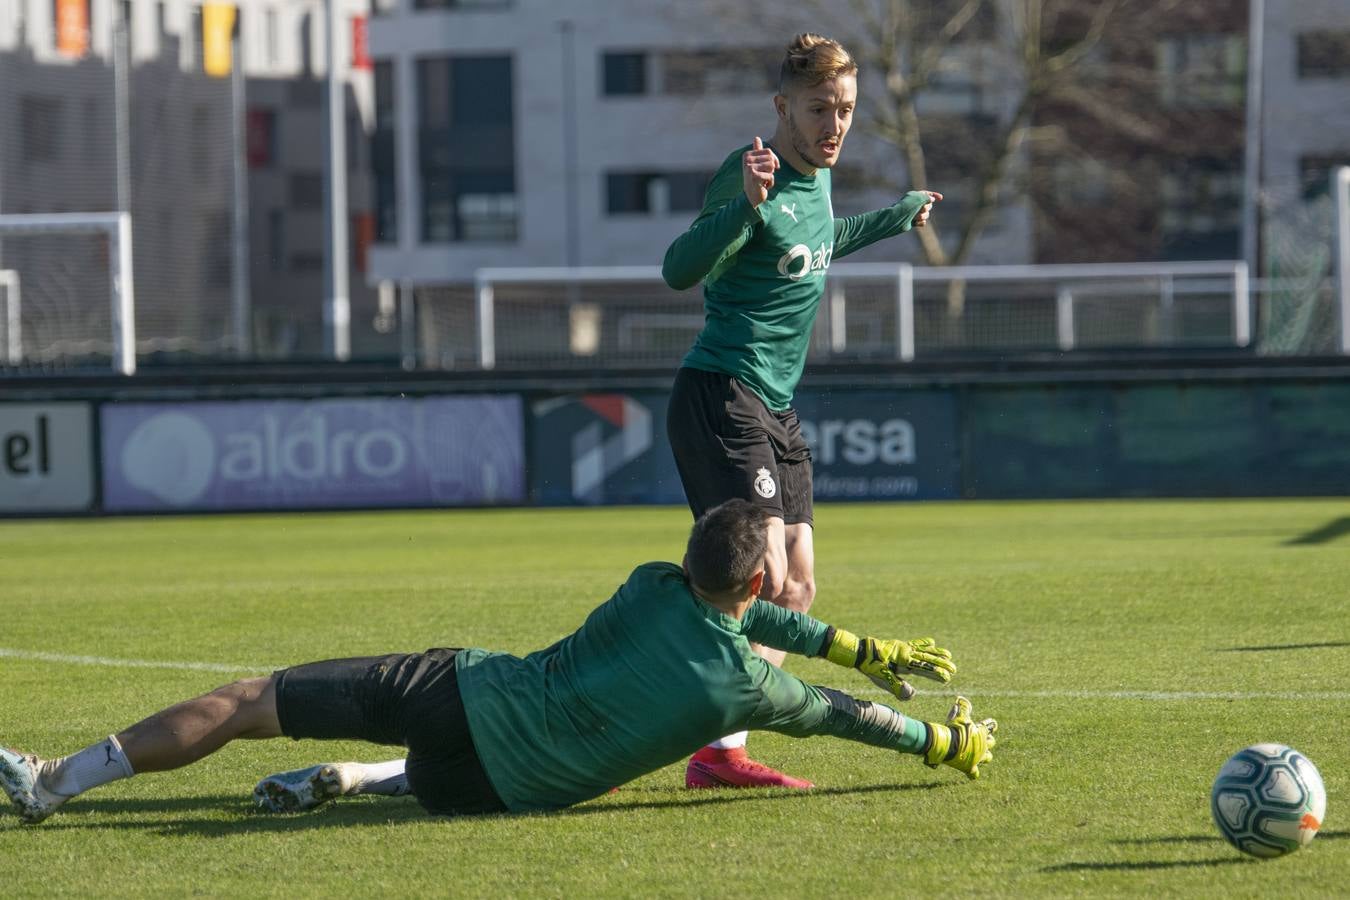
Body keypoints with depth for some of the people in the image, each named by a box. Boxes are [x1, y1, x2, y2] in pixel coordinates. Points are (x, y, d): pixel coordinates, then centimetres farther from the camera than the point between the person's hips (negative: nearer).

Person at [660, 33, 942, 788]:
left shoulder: (817, 177, 12)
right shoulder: (752, 173, -15)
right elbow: (681, 269, -26)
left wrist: (894, 220, 46)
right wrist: (746, 204, -40)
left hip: (776, 409, 10)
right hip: (721, 398, -10)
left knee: (798, 589, 5)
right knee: (763, 577, -18)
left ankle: (724, 750, 6)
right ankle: (718, 752, -17)